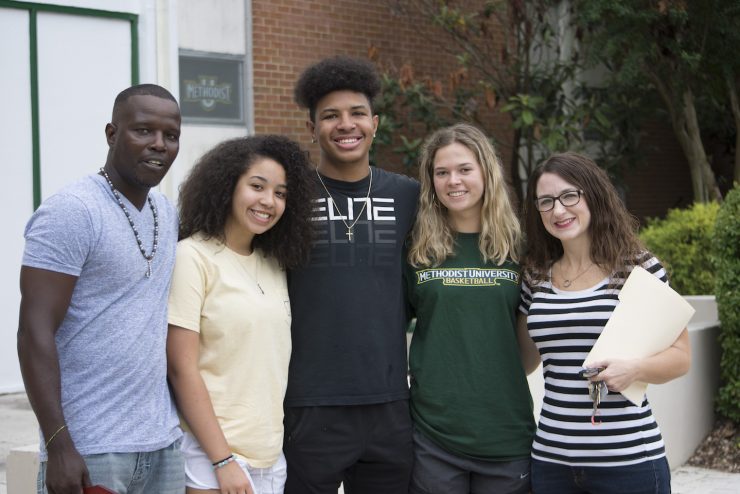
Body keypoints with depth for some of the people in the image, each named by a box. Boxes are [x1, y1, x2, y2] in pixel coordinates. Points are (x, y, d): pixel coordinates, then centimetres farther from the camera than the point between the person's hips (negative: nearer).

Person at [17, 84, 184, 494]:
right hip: (89, 454, -7)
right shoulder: (71, 212, -11)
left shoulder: (168, 214, 10)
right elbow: (35, 333, -15)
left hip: (163, 445, 7)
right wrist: (59, 447, -21)